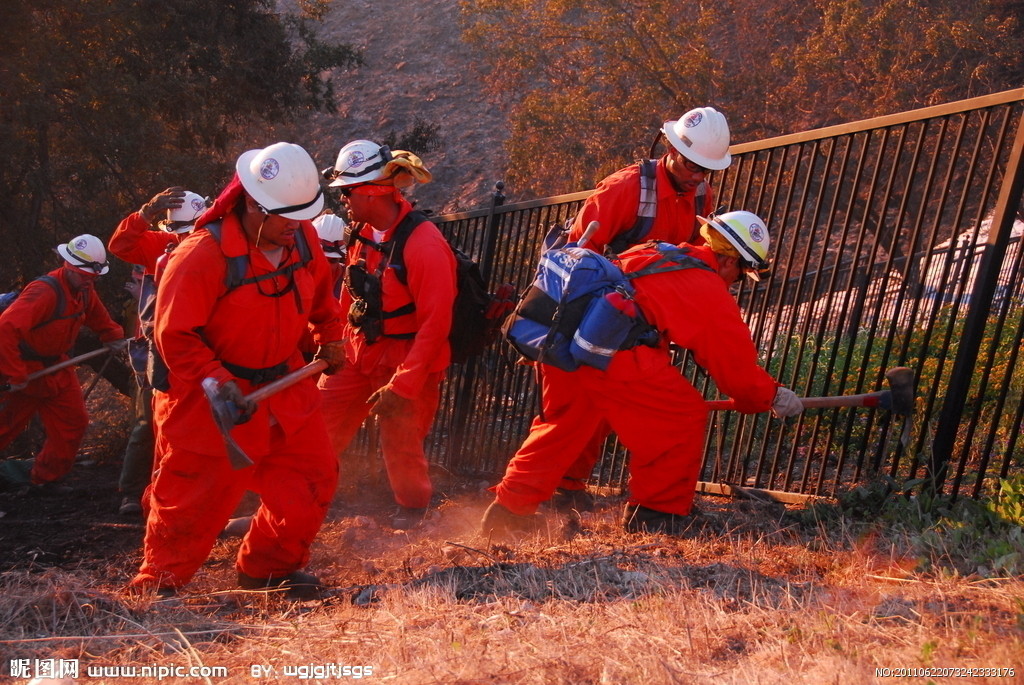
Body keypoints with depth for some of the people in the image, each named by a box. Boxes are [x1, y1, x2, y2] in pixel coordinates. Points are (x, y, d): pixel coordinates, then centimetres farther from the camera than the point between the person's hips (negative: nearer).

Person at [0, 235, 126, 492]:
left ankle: (45, 479, 21)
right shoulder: (45, 291, -27)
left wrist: (114, 336, -4)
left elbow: (99, 317, 17)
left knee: (73, 422, 6)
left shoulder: (84, 291, -1)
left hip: (57, 368, 8)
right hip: (25, 371, -8)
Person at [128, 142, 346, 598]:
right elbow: (173, 334, -20)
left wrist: (329, 336, 8)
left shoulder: (304, 239, -3)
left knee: (313, 478, 6)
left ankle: (269, 568, 27)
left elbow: (320, 292, 18)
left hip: (283, 386, 6)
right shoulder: (203, 254, -23)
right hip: (208, 399, -6)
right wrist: (216, 382, -28)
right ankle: (158, 587, 26)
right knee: (197, 498, 3)